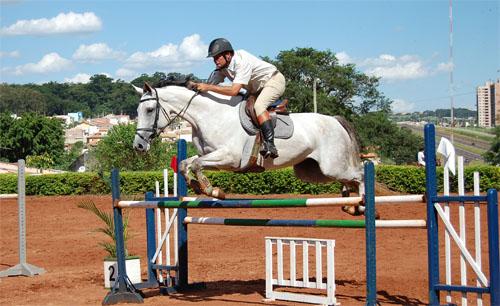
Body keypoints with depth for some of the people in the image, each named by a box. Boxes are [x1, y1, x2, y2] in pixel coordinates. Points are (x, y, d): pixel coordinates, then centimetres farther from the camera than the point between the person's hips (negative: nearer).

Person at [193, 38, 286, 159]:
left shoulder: (242, 62, -34)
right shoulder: (221, 67, -7)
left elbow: (234, 90, -41)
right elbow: (210, 84, -2)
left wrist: (208, 88, -39)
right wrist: (195, 85, -21)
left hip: (274, 80, -10)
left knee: (258, 105, -30)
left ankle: (270, 146, -38)